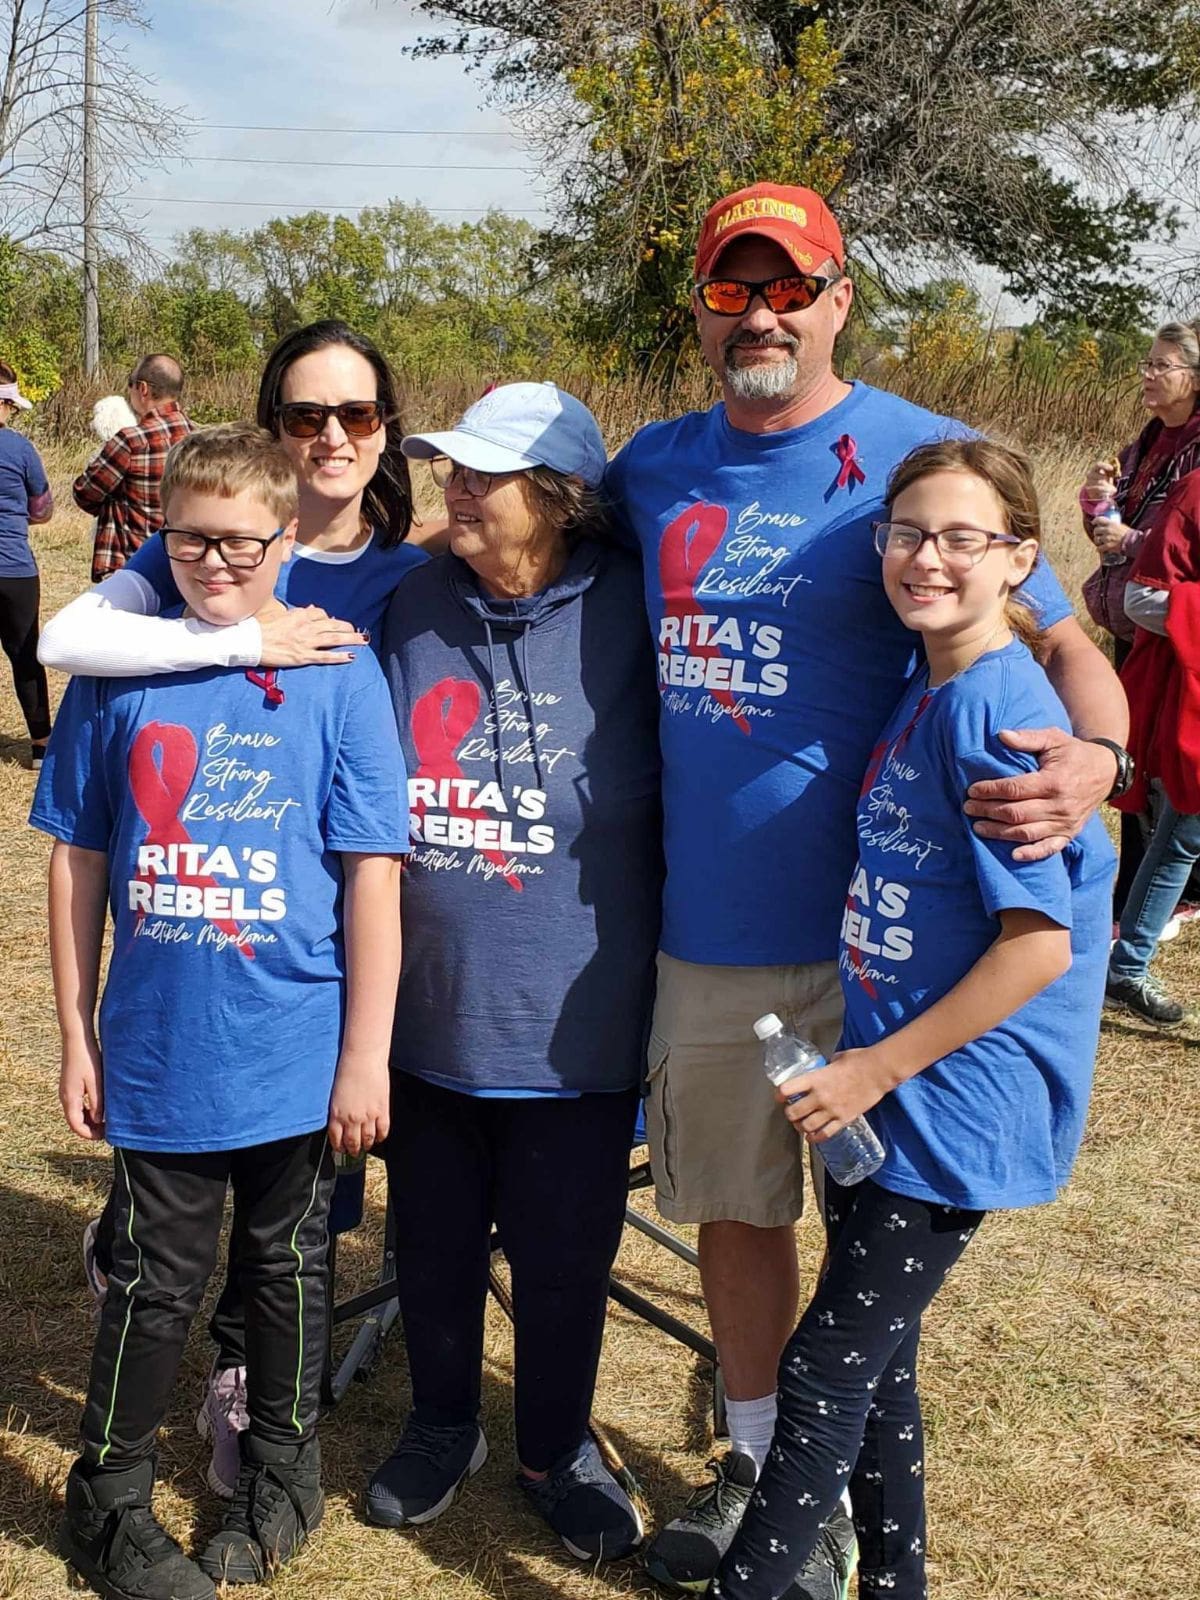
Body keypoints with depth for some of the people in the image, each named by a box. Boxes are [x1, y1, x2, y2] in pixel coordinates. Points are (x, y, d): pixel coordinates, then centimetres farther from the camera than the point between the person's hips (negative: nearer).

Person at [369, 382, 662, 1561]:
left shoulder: (626, 612, -10)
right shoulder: (415, 605, -1)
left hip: (571, 1014, -2)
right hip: (425, 1007, 3)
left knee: (565, 1253, 12)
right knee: (433, 1238, 18)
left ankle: (555, 1450, 37)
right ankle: (441, 1424, 43)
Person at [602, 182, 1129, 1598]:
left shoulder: (922, 457, -8)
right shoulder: (653, 468, 5)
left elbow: (1060, 641, -11)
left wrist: (1092, 757, -30)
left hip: (869, 930, -4)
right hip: (701, 927, 4)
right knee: (733, 1206, 18)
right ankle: (755, 1456, 39)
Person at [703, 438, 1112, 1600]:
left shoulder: (997, 708, -19)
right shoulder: (922, 689, 7)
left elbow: (1038, 943, -21)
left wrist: (877, 1068, -16)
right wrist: (857, 1068, 9)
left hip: (950, 1103, -8)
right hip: (881, 1084, 8)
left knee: (824, 1374, 3)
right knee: (873, 1361, 19)